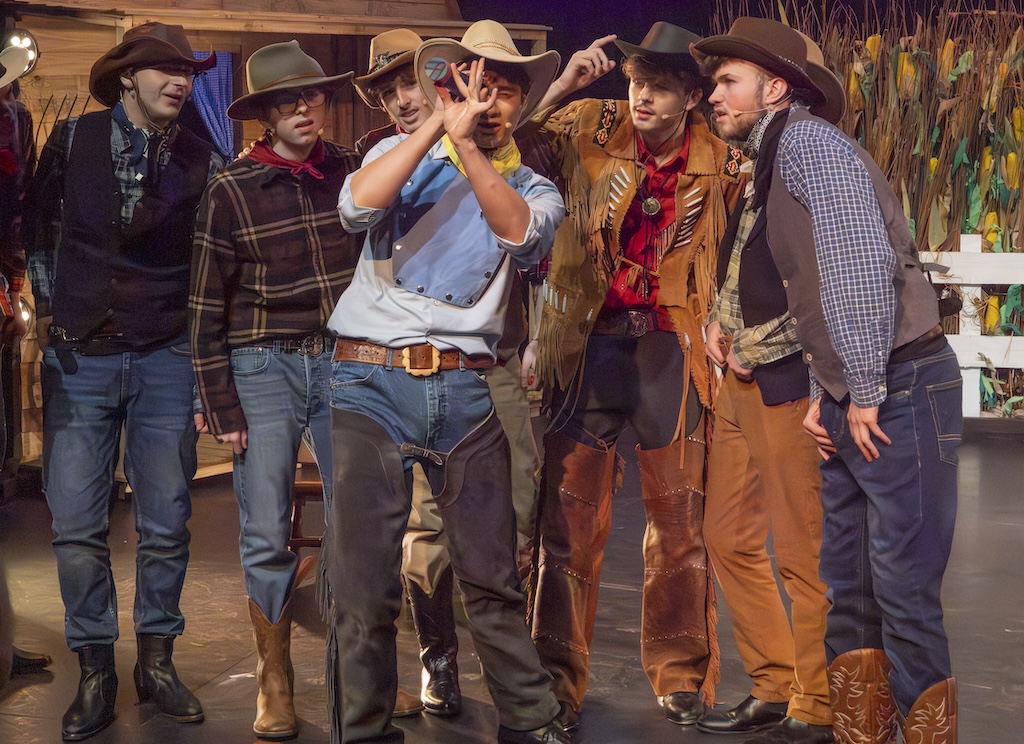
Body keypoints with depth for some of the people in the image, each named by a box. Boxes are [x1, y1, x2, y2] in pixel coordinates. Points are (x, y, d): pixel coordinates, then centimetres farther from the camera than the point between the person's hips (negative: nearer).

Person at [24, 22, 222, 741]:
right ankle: (96, 672, 11)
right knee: (77, 526, -1)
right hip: (79, 358, 0)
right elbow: (38, 228, 12)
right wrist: (48, 312, 8)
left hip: (166, 359, 1)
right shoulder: (72, 140, 2)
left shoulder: (202, 163, 3)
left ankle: (157, 660, 19)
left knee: (166, 524, 3)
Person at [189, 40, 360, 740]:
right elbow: (207, 307, 0)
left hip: (344, 360, 2)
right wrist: (222, 407, -3)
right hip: (264, 368, -2)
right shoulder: (232, 190, -2)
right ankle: (274, 682, 13)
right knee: (267, 533, 0)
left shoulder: (353, 171, 3)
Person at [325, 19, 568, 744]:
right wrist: (440, 124, -13)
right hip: (370, 384, -1)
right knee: (364, 586, 0)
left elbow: (521, 230, -12)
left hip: (465, 392, 2)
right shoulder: (403, 154, 10)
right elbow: (357, 204, -13)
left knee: (495, 577, 6)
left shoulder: (532, 187, 13)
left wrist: (467, 147, -21)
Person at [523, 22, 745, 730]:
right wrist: (563, 84, -11)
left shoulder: (722, 161, 1)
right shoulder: (590, 129, 0)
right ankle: (558, 678, 13)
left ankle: (681, 673, 23)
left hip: (672, 352, 0)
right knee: (571, 519, 2)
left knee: (679, 522, 8)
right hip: (590, 346, 0)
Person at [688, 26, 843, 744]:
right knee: (731, 537, 14)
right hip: (743, 382, 10)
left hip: (788, 382, -10)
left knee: (804, 553, -4)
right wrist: (720, 321, 12)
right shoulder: (759, 169, 18)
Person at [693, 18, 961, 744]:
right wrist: (824, 393, 12)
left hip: (902, 391, -10)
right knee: (846, 589, 12)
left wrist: (866, 392, -18)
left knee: (905, 593, -6)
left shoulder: (808, 140, -11)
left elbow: (862, 265, -22)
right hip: (852, 400, 10)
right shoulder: (770, 164, 19)